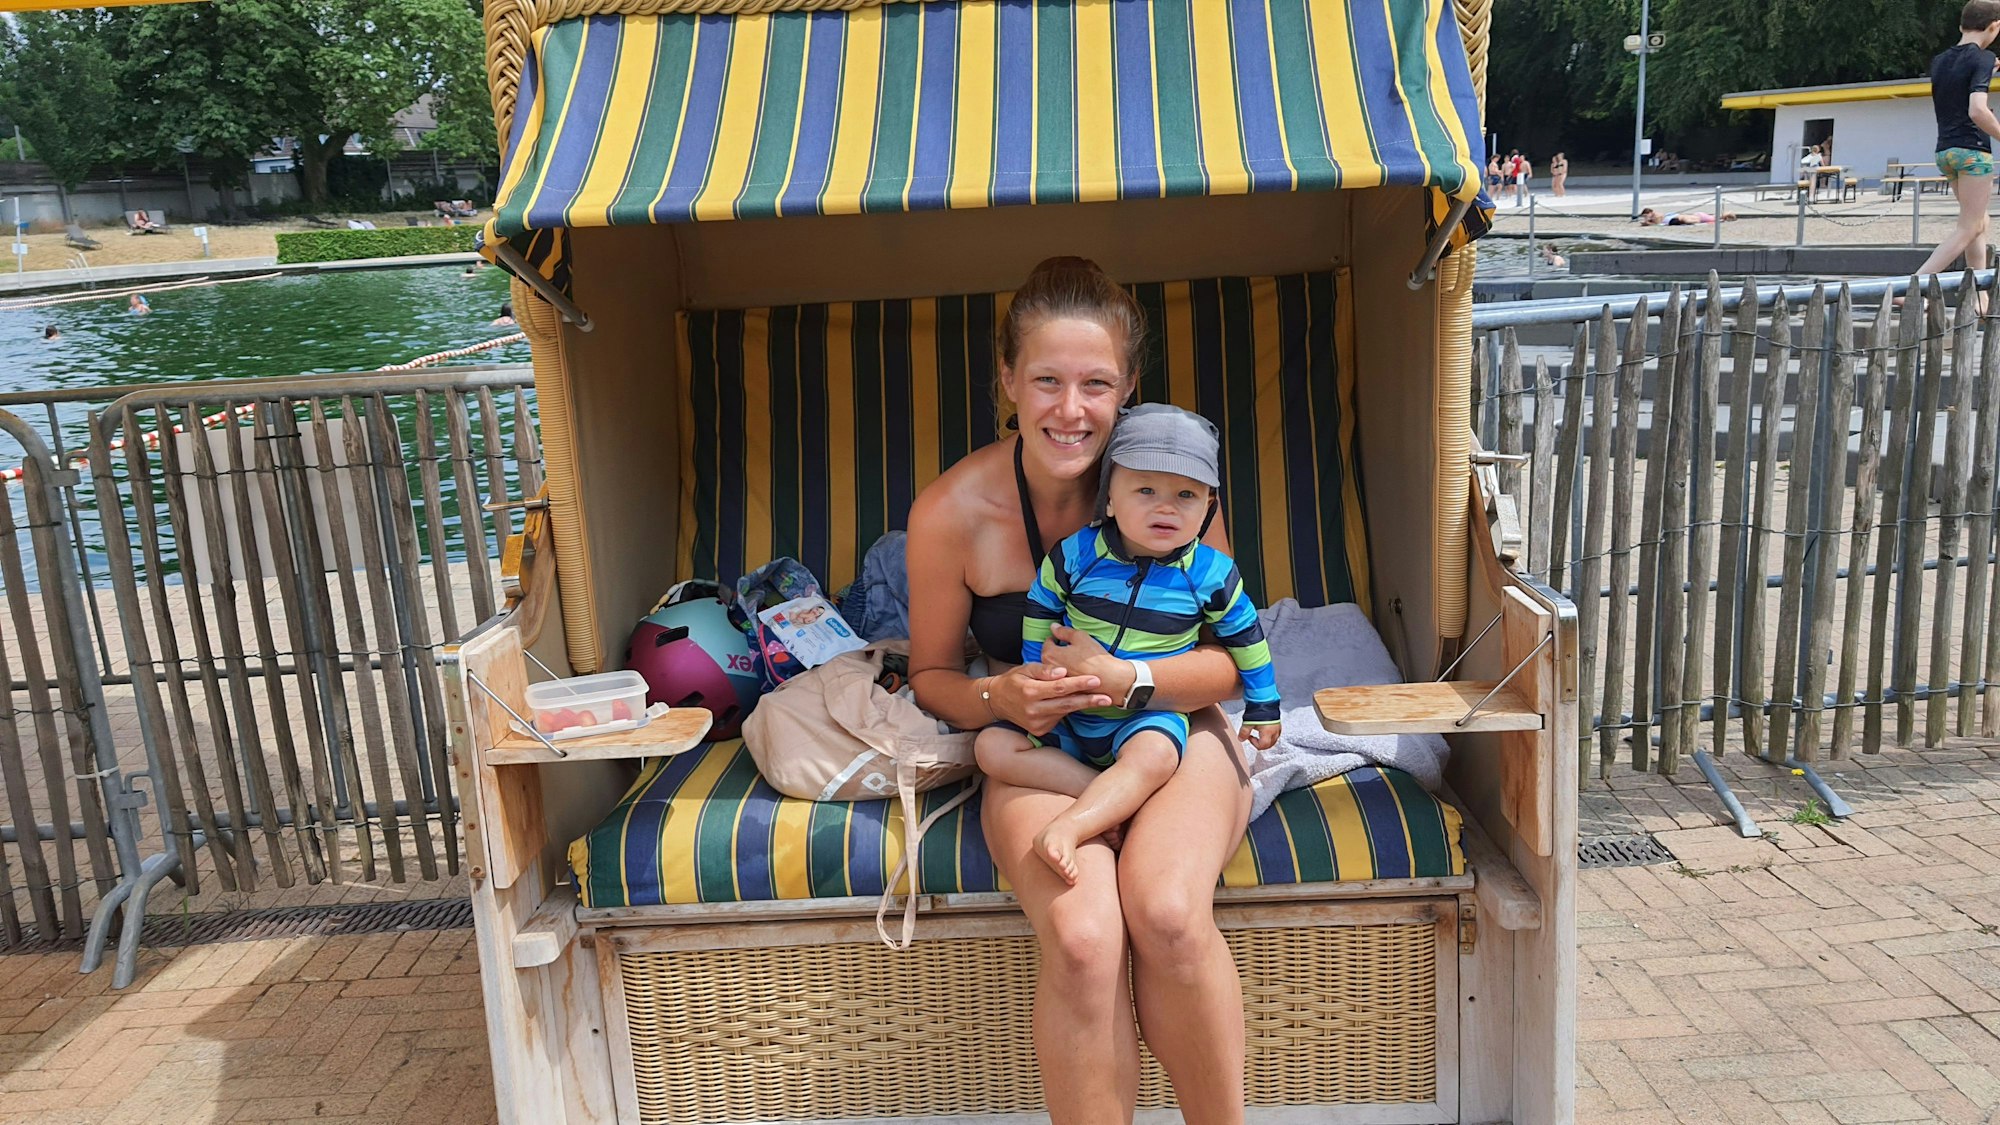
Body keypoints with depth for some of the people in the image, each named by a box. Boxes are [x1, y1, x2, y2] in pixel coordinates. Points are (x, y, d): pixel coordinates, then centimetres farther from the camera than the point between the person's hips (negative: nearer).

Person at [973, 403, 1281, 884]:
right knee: (993, 748, -17)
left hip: (1152, 717, -2)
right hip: (1069, 714, 3)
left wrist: (1263, 708, 16)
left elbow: (1246, 637, 8)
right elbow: (1039, 619, 5)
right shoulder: (1073, 556, -10)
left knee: (1153, 757, -37)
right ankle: (1114, 796, -22)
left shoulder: (1211, 574, -8)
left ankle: (1065, 828, -40)